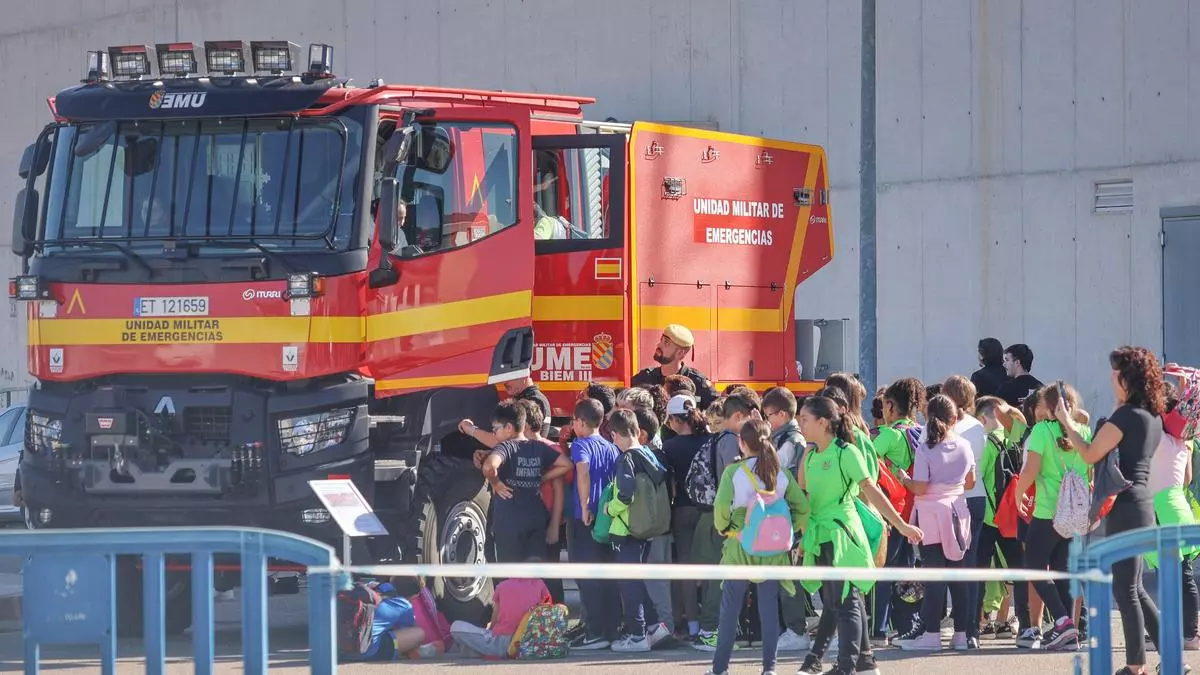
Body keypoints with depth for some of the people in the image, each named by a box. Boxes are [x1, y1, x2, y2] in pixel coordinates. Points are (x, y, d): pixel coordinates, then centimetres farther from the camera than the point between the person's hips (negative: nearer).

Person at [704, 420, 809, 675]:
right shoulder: (781, 473, 0)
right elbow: (802, 507, -6)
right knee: (769, 607, 7)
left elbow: (721, 506, -19)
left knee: (730, 608, 8)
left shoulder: (734, 471, -8)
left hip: (740, 545, -2)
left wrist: (724, 528, -1)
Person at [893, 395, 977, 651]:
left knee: (934, 574, -2)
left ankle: (931, 633, -3)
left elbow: (920, 488, -14)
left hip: (931, 515, -4)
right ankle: (962, 632, 9)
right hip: (958, 513, 4)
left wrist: (905, 479, 5)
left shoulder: (925, 450, -12)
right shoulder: (964, 446, 2)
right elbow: (970, 483, 9)